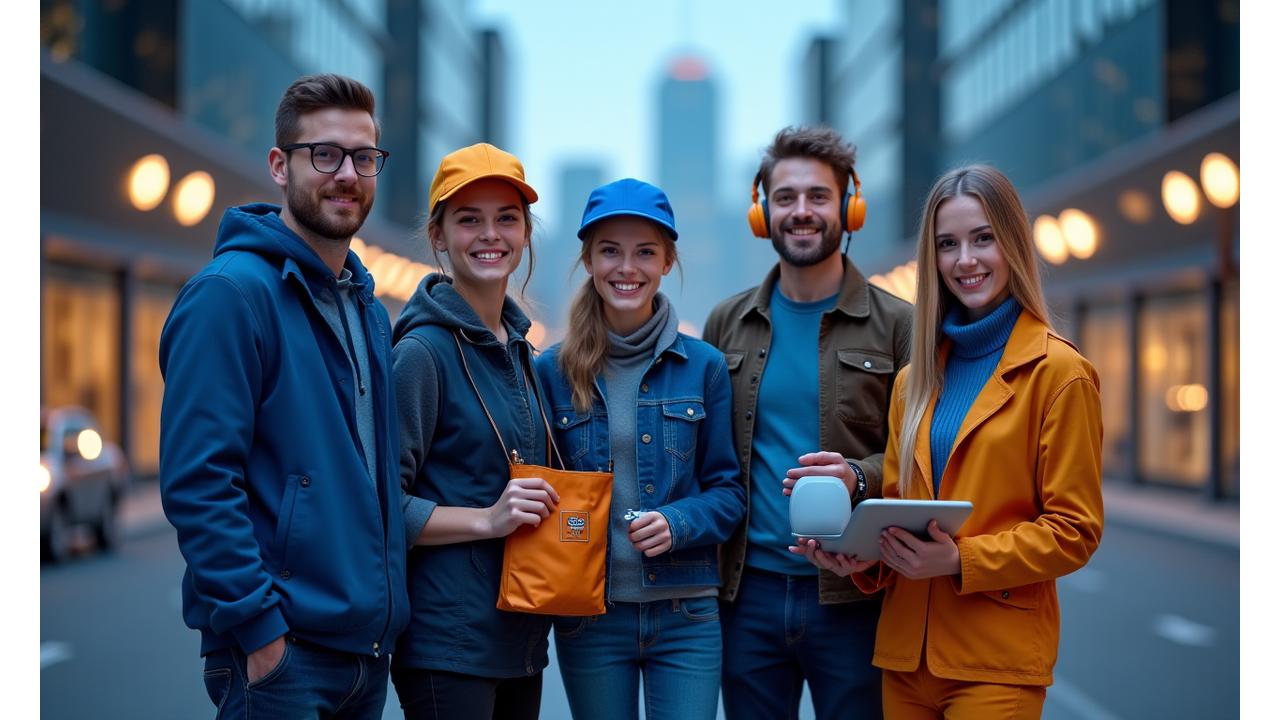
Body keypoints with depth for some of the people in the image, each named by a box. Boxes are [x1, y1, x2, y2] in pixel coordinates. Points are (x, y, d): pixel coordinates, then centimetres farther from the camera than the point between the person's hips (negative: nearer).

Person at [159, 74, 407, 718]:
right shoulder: (230, 293, -12)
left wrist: (385, 614, 14)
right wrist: (261, 630, -20)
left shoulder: (369, 311, 15)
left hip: (366, 650, 8)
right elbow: (197, 483, -18)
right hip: (277, 651, -8)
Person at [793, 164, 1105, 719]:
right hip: (906, 649, 6)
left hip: (996, 661, -5)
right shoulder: (916, 380, 13)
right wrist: (863, 555, -4)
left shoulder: (1057, 372, -6)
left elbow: (1074, 531, -8)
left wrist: (961, 560, -19)